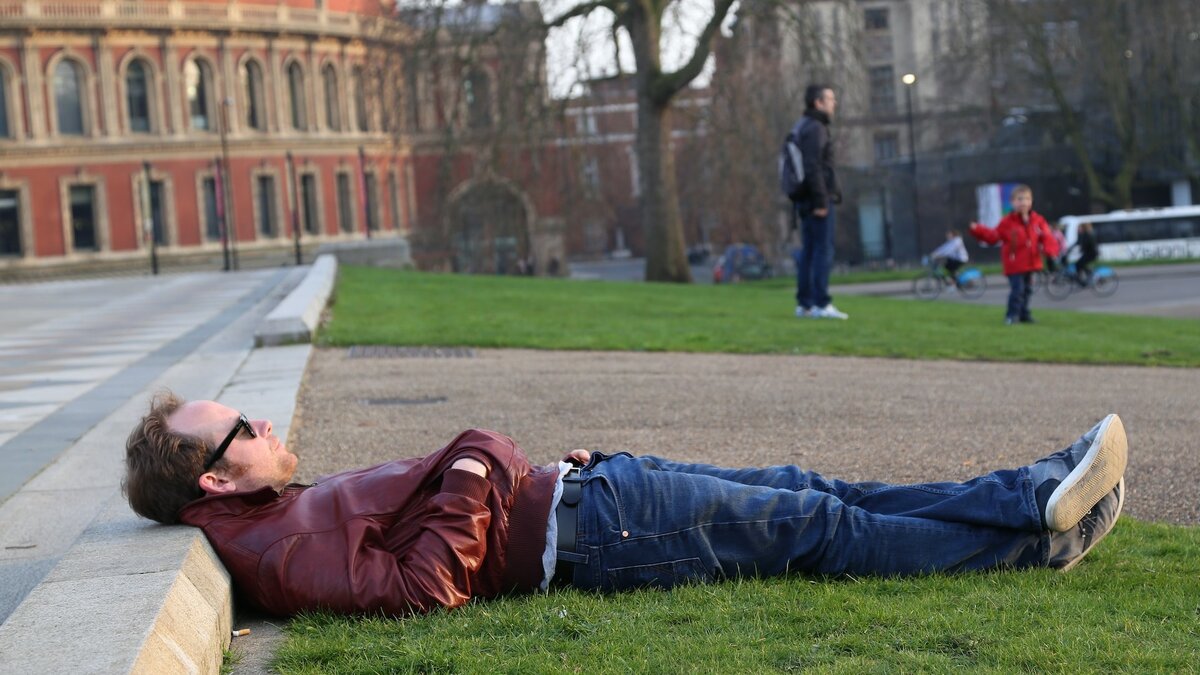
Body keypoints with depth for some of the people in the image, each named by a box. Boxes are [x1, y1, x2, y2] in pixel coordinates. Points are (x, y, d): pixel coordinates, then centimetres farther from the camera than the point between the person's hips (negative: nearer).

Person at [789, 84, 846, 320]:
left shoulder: (801, 128, 18)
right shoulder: (814, 128, -13)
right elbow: (812, 167, -21)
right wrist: (821, 202, -22)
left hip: (806, 202, 10)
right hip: (818, 199, -10)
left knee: (808, 252, 8)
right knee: (823, 250, -10)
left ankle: (804, 304, 8)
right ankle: (821, 304, -13)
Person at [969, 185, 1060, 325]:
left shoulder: (1038, 220, 2)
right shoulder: (1007, 222, -8)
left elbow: (1046, 237, 0)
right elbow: (993, 236, -6)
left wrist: (1049, 248, -21)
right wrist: (978, 230, -18)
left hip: (1030, 263, 5)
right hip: (1014, 264, -5)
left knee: (1027, 289, 15)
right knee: (1017, 289, -12)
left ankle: (1024, 314, 27)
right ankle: (1012, 315, -3)